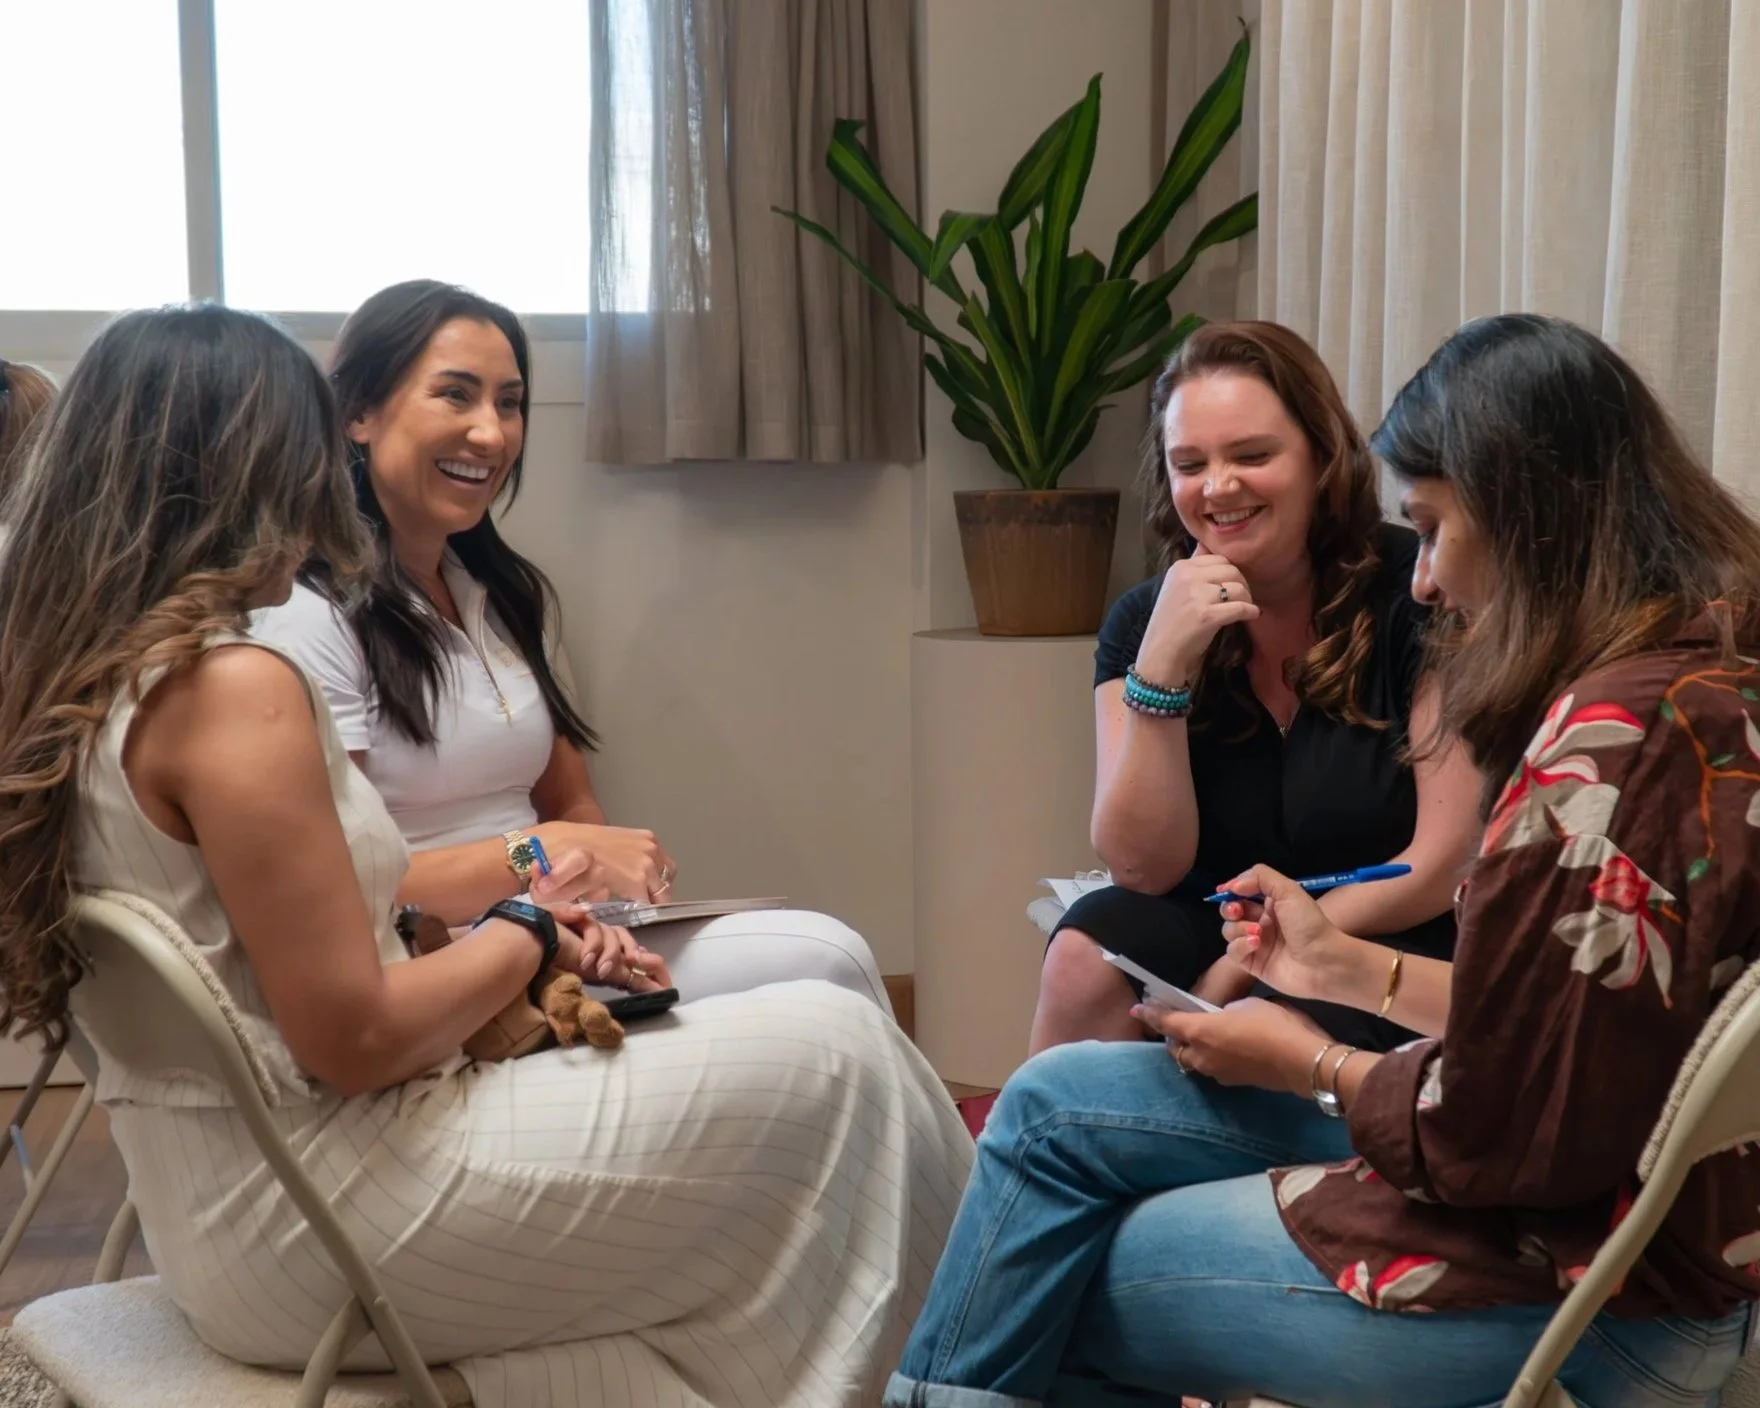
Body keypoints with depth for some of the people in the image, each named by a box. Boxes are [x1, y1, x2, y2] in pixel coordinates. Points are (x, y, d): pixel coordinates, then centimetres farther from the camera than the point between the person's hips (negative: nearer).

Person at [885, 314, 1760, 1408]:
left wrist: (1308, 1065, -5)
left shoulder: (1617, 735, -26)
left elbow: (1495, 1127, -23)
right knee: (1058, 1103, 10)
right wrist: (1346, 967, 13)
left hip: (1574, 1294, -9)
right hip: (1616, 1209, 9)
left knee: (1054, 1292, 5)